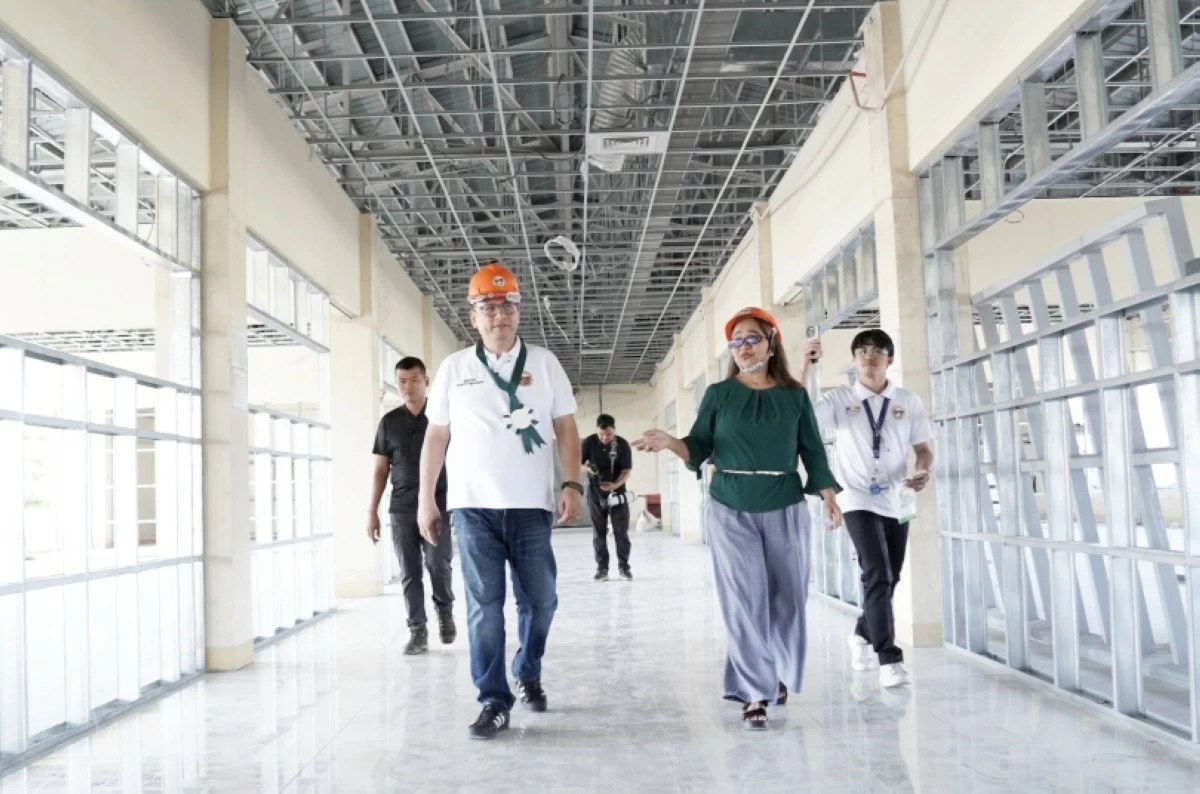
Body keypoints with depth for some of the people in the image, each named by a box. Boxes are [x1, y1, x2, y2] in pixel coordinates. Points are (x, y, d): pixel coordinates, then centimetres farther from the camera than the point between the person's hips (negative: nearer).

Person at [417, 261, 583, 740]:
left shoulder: (544, 363, 7)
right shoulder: (454, 368, 7)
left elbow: (566, 428, 6)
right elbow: (436, 437, 10)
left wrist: (572, 484, -6)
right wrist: (425, 499, 7)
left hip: (531, 505, 1)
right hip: (473, 506, 0)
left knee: (540, 599, 8)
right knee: (483, 605, -1)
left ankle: (528, 672, 33)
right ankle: (494, 701, 7)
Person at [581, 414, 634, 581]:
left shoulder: (622, 444, -12)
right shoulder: (589, 442, -10)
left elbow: (627, 470, -12)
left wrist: (615, 485, -30)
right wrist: (588, 468, -28)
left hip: (617, 493, -1)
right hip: (595, 493, 1)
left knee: (621, 531, 2)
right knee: (599, 532, 4)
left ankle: (624, 566, 12)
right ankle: (602, 568, 11)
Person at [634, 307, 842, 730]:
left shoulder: (795, 396, 6)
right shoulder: (718, 394, 4)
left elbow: (814, 452, 6)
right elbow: (699, 449, 0)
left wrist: (829, 497, -4)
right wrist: (669, 441, -19)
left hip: (785, 509, 1)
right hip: (731, 510, -1)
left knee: (786, 597, 6)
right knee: (746, 601, -6)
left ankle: (778, 676, 30)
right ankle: (755, 694, -1)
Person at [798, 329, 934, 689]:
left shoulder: (909, 402, 4)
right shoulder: (839, 400, -3)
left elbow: (924, 448, 7)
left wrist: (923, 472, -15)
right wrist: (804, 367, -25)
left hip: (896, 502, 4)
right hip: (859, 501, -4)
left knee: (887, 579, 14)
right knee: (877, 576, -16)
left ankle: (863, 634, 40)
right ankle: (890, 659, -13)